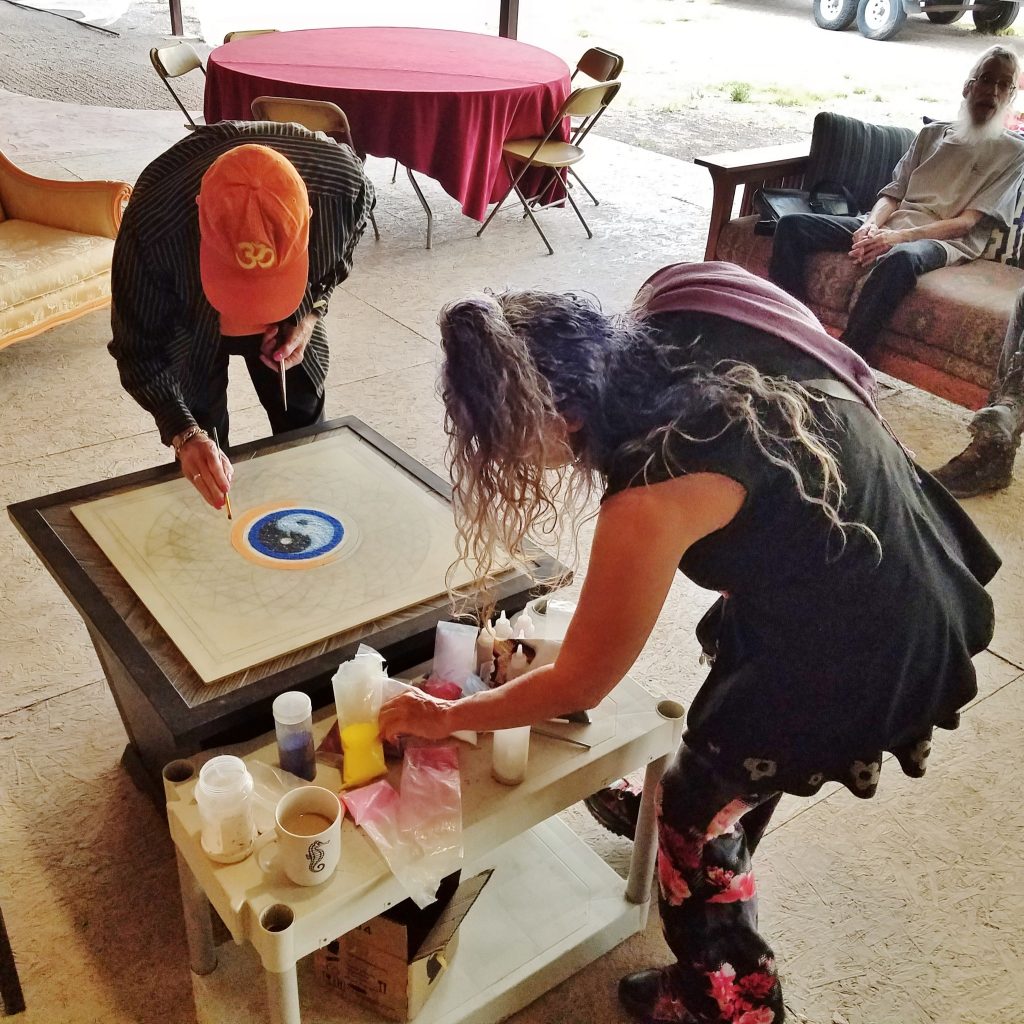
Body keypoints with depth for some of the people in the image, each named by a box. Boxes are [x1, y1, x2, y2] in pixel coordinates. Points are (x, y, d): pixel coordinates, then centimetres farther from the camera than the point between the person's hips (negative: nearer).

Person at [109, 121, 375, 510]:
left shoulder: (343, 183, -36)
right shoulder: (152, 221, -41)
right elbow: (140, 349, -28)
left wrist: (311, 314, -22)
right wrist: (184, 435, -42)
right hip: (191, 321, -2)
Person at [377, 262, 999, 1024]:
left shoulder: (654, 496, -32)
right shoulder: (671, 345, -12)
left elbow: (580, 683, -16)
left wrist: (443, 718, -1)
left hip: (857, 656, -8)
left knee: (694, 811, 14)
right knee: (729, 757, 30)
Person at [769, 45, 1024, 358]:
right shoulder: (932, 133, 20)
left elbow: (968, 221, -5)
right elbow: (893, 194, 14)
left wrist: (899, 236, -19)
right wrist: (872, 225, -11)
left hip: (946, 240, -5)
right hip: (890, 225, 5)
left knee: (901, 258, -43)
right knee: (792, 225, -15)